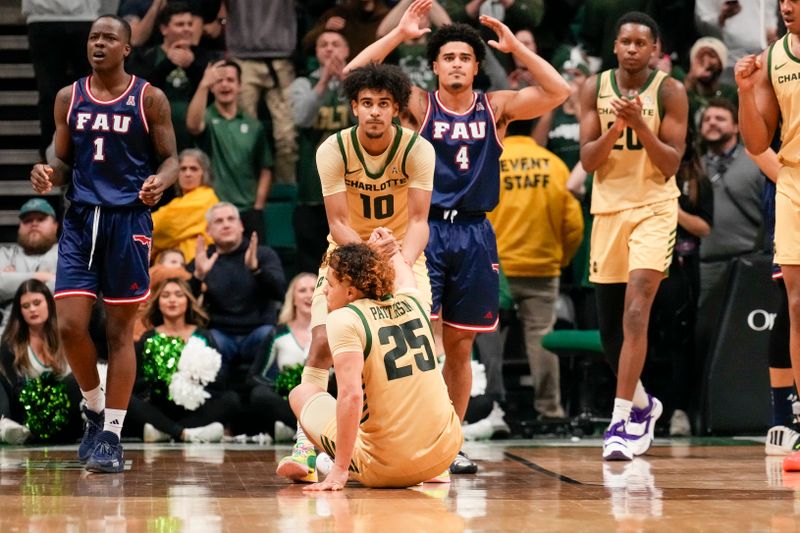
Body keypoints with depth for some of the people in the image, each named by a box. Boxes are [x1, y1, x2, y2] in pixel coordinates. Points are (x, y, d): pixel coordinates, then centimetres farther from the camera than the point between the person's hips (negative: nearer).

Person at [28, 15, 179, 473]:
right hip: (81, 220, 3)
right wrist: (49, 176, -8)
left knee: (120, 331, 1)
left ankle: (112, 435, 7)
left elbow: (170, 159, 2)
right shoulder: (69, 98, 8)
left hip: (128, 221, -3)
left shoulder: (149, 99, -1)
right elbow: (64, 163, 15)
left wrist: (159, 182, -21)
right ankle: (96, 410, 19)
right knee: (70, 326, -6)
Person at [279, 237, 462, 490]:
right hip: (443, 455, 5)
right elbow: (403, 275, 34)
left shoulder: (344, 319, -11)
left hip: (387, 468, -5)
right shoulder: (412, 300, 7)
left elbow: (351, 395, -21)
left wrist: (339, 470, -17)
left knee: (302, 393, 16)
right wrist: (390, 246, 55)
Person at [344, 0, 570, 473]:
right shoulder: (419, 105, 1)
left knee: (460, 346, 8)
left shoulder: (497, 107, 6)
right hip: (424, 227, -2)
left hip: (474, 235, 2)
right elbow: (354, 77, -9)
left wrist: (515, 46, -8)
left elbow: (559, 92, -4)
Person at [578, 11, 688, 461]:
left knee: (635, 312, -19)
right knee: (609, 323, 10)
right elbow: (587, 160, -1)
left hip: (654, 209, -4)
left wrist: (640, 124, -21)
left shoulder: (669, 91, -5)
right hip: (608, 208, 4)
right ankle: (643, 404, 33)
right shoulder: (595, 88, 3)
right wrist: (617, 126, -17)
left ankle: (622, 419, -20)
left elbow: (671, 164, -9)